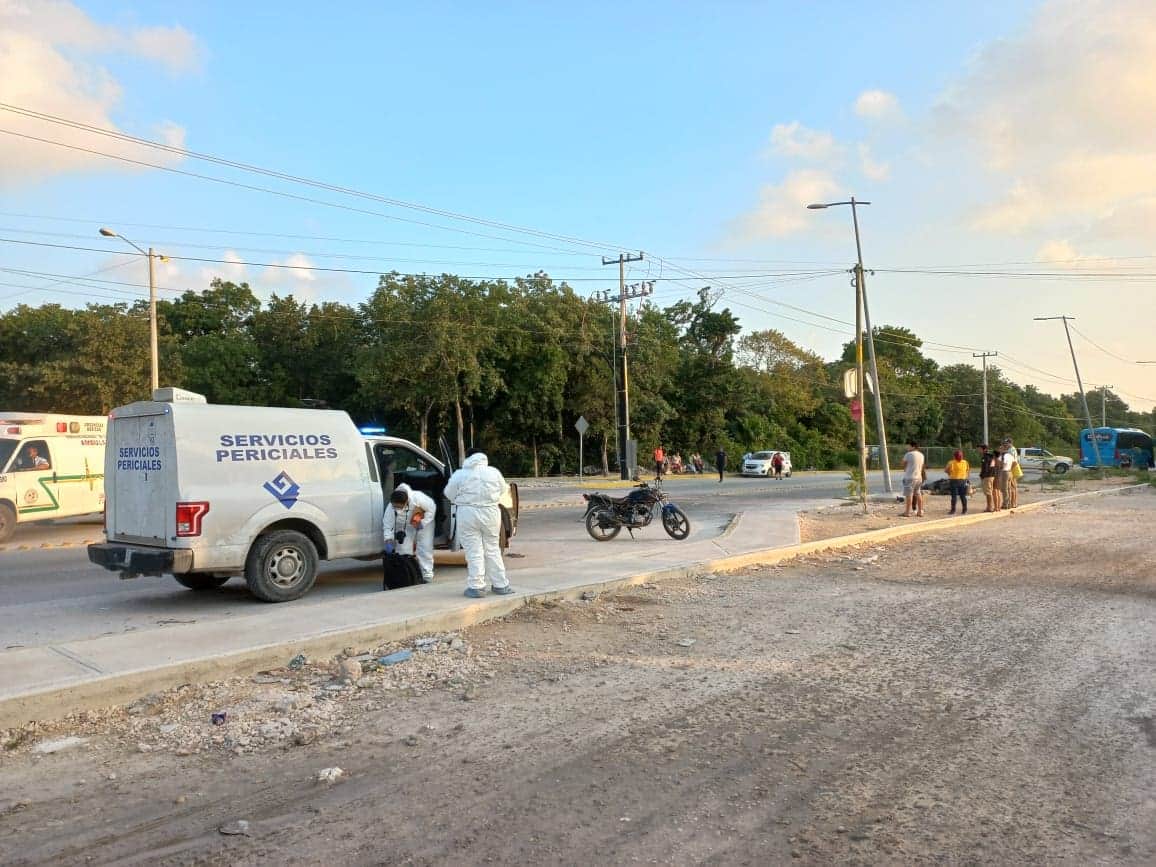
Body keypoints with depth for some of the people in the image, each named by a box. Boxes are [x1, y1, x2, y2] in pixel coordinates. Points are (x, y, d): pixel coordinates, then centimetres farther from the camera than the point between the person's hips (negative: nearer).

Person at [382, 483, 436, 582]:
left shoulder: (417, 498, -40)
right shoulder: (391, 508, -32)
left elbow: (432, 508, -23)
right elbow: (387, 525, -23)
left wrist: (422, 523, -26)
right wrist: (388, 540, -35)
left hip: (424, 521, -2)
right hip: (405, 525, 2)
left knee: (424, 548, -4)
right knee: (403, 548, -7)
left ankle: (427, 575, 6)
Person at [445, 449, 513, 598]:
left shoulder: (460, 474, -2)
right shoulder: (494, 472, 5)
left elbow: (449, 494, 5)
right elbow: (503, 490, 14)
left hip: (468, 514, -3)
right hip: (491, 513, 3)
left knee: (474, 552, 2)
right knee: (492, 550, 12)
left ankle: (476, 587, 1)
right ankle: (500, 585, 16)